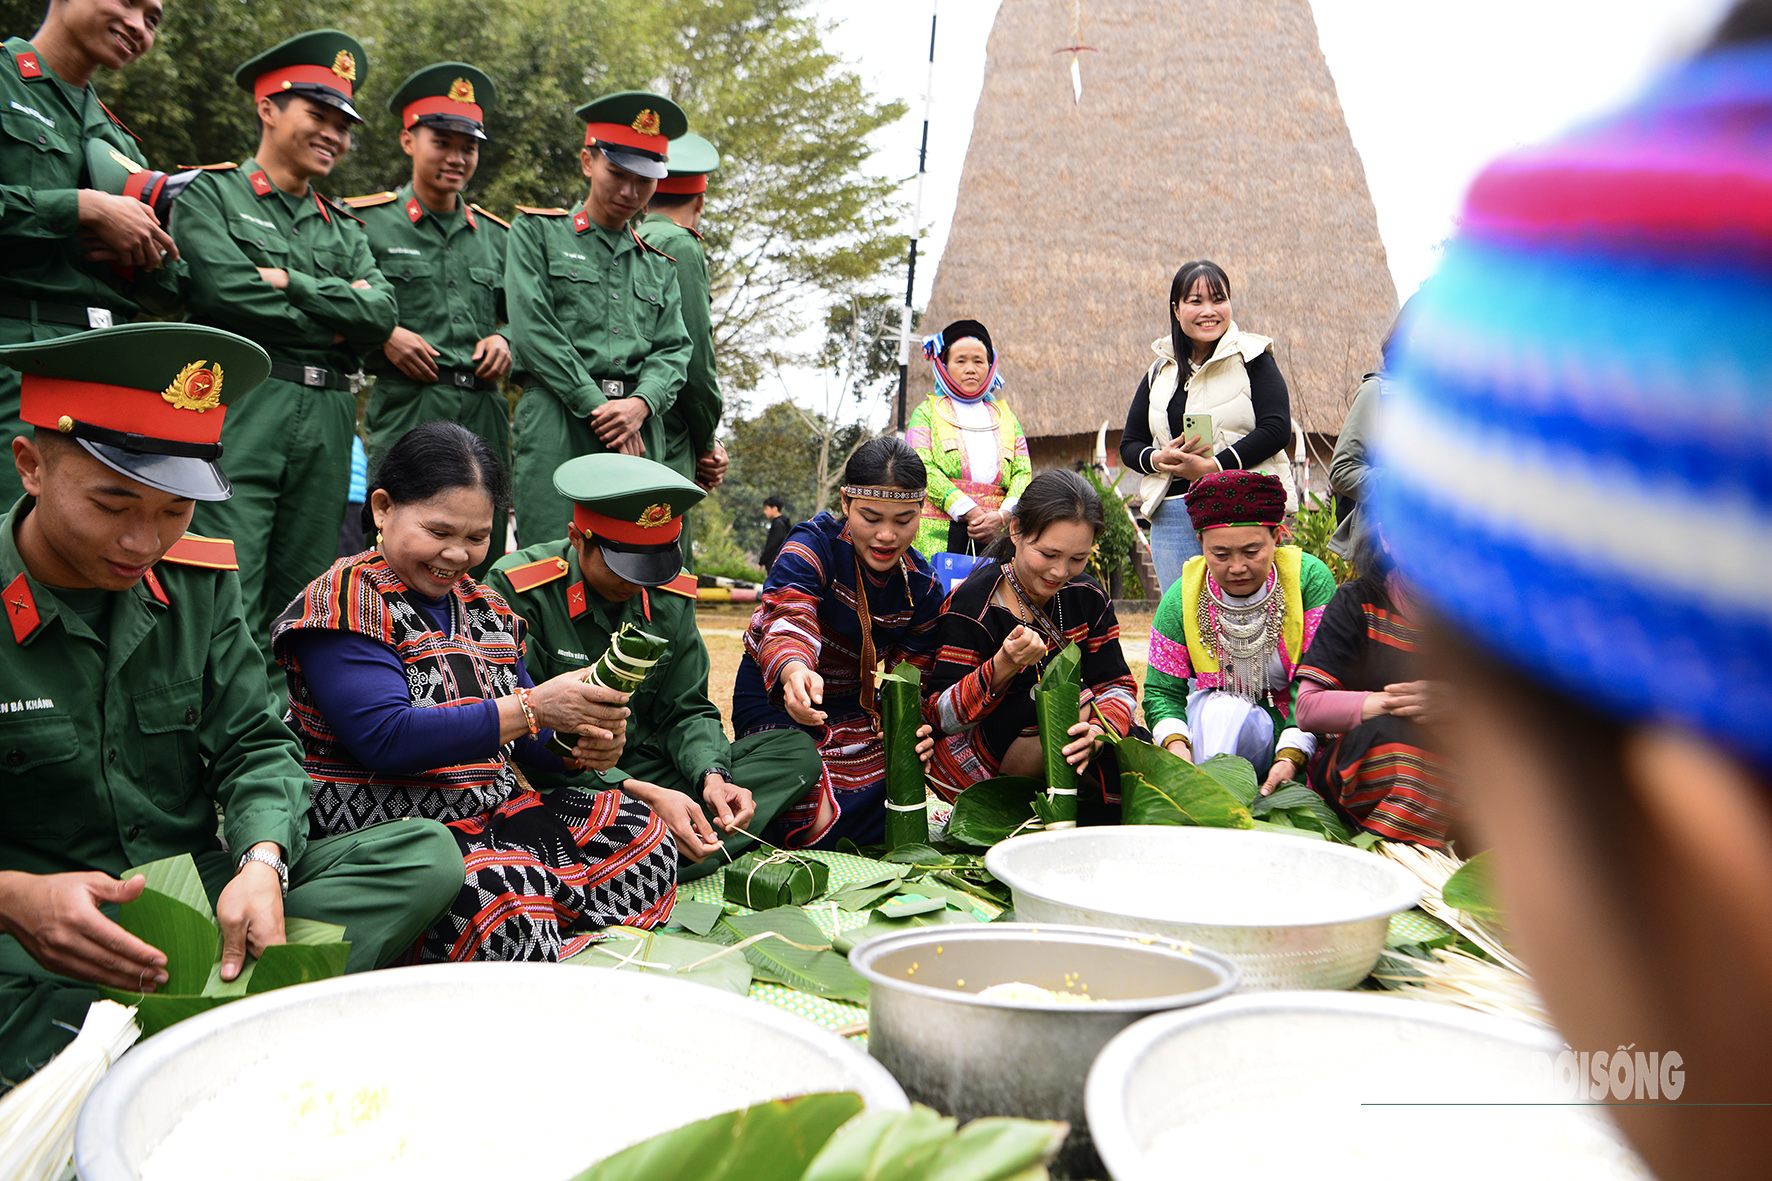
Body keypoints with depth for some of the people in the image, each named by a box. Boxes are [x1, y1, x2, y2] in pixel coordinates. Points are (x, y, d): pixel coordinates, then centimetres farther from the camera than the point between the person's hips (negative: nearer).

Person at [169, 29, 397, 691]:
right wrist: (335, 312, -1)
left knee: (300, 605, 6)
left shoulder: (342, 227, 22)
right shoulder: (211, 195, 8)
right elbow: (227, 293, -10)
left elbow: (381, 314, 5)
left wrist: (290, 283, -5)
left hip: (328, 421, 5)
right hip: (239, 412, -5)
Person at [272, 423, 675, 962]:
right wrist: (534, 707, -25)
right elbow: (386, 741, -22)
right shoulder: (344, 602, -8)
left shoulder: (487, 608, 16)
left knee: (641, 834, -5)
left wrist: (586, 745, -8)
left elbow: (524, 742, 17)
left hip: (493, 814, 8)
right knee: (504, 888, -35)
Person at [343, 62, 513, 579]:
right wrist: (383, 335, -10)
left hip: (484, 414, 4)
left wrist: (503, 340, 6)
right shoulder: (365, 221, 7)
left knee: (482, 567, 3)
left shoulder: (495, 235, 20)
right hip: (405, 412, -4)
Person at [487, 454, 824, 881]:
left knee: (796, 749, -11)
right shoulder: (517, 591, -13)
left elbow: (686, 710, 8)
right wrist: (642, 794, -27)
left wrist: (712, 776, -16)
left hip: (648, 768, 7)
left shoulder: (672, 592, 4)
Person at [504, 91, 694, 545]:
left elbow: (675, 348, 13)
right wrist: (596, 406, -9)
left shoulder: (659, 263, 23)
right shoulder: (537, 231, 11)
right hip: (558, 421, -3)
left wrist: (641, 403, -9)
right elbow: (533, 330, -1)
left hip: (641, 430, 4)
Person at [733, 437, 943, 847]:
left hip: (850, 704, 5)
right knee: (809, 819, -29)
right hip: (775, 694, -5)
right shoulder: (814, 544, -20)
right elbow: (788, 618, -38)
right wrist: (794, 670, -63)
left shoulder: (922, 587, -4)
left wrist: (914, 725, -26)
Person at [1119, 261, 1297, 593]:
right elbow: (1128, 445, 16)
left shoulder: (1252, 358, 3)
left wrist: (1213, 466, -15)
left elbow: (1277, 428, -9)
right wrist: (1158, 459, -7)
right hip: (1173, 514, 4)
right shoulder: (1160, 372, 15)